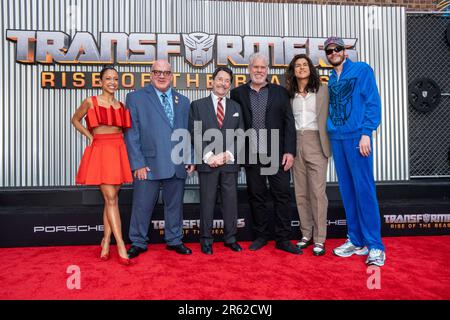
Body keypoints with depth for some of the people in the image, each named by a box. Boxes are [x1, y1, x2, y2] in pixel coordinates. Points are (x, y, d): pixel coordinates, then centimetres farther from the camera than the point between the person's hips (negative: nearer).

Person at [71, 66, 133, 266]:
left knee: (112, 198, 6)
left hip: (118, 151, 4)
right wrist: (89, 136, 5)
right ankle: (121, 246, -6)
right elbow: (75, 119, 16)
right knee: (110, 198, -7)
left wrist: (118, 139, 6)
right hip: (100, 150, -4)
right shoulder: (91, 102, 2)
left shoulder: (121, 105, 12)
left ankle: (106, 242, 16)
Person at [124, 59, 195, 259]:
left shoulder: (183, 102, 14)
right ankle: (138, 243, 23)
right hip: (148, 164, -3)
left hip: (178, 165, 3)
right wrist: (138, 163, -9)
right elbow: (131, 133, -3)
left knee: (174, 205, 12)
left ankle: (174, 240, 28)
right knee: (142, 205, 5)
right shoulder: (136, 97, 3)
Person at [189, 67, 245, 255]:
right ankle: (206, 240, 16)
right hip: (207, 162, -2)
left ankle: (231, 238, 19)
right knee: (207, 202, 4)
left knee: (230, 201, 6)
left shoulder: (236, 107, 15)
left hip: (230, 163, 2)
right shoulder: (198, 105, 7)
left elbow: (240, 136, 7)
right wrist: (208, 156, -13)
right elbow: (195, 134, -2)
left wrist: (228, 154, -8)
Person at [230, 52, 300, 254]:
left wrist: (289, 151, -5)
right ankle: (261, 236, 24)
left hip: (277, 154, 0)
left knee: (282, 196, 2)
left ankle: (283, 239, 13)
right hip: (251, 155, 1)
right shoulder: (238, 93, 9)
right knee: (256, 196, 8)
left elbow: (289, 123, 4)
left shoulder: (280, 92, 9)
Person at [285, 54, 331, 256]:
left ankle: (319, 239, 3)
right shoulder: (289, 93, 10)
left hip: (315, 143, -3)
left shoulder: (322, 90, 4)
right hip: (295, 143, 3)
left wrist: (329, 143, -6)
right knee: (300, 192, 7)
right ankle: (306, 234, 18)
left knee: (317, 192, -6)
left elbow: (329, 117, 2)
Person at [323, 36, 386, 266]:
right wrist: (329, 130, 7)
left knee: (364, 189, -7)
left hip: (357, 136, -5)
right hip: (336, 138, 6)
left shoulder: (362, 70, 3)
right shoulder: (331, 80, 18)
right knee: (347, 190, 8)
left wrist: (366, 133, -14)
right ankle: (356, 240, 18)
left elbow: (373, 102, -5)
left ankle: (375, 246, 3)